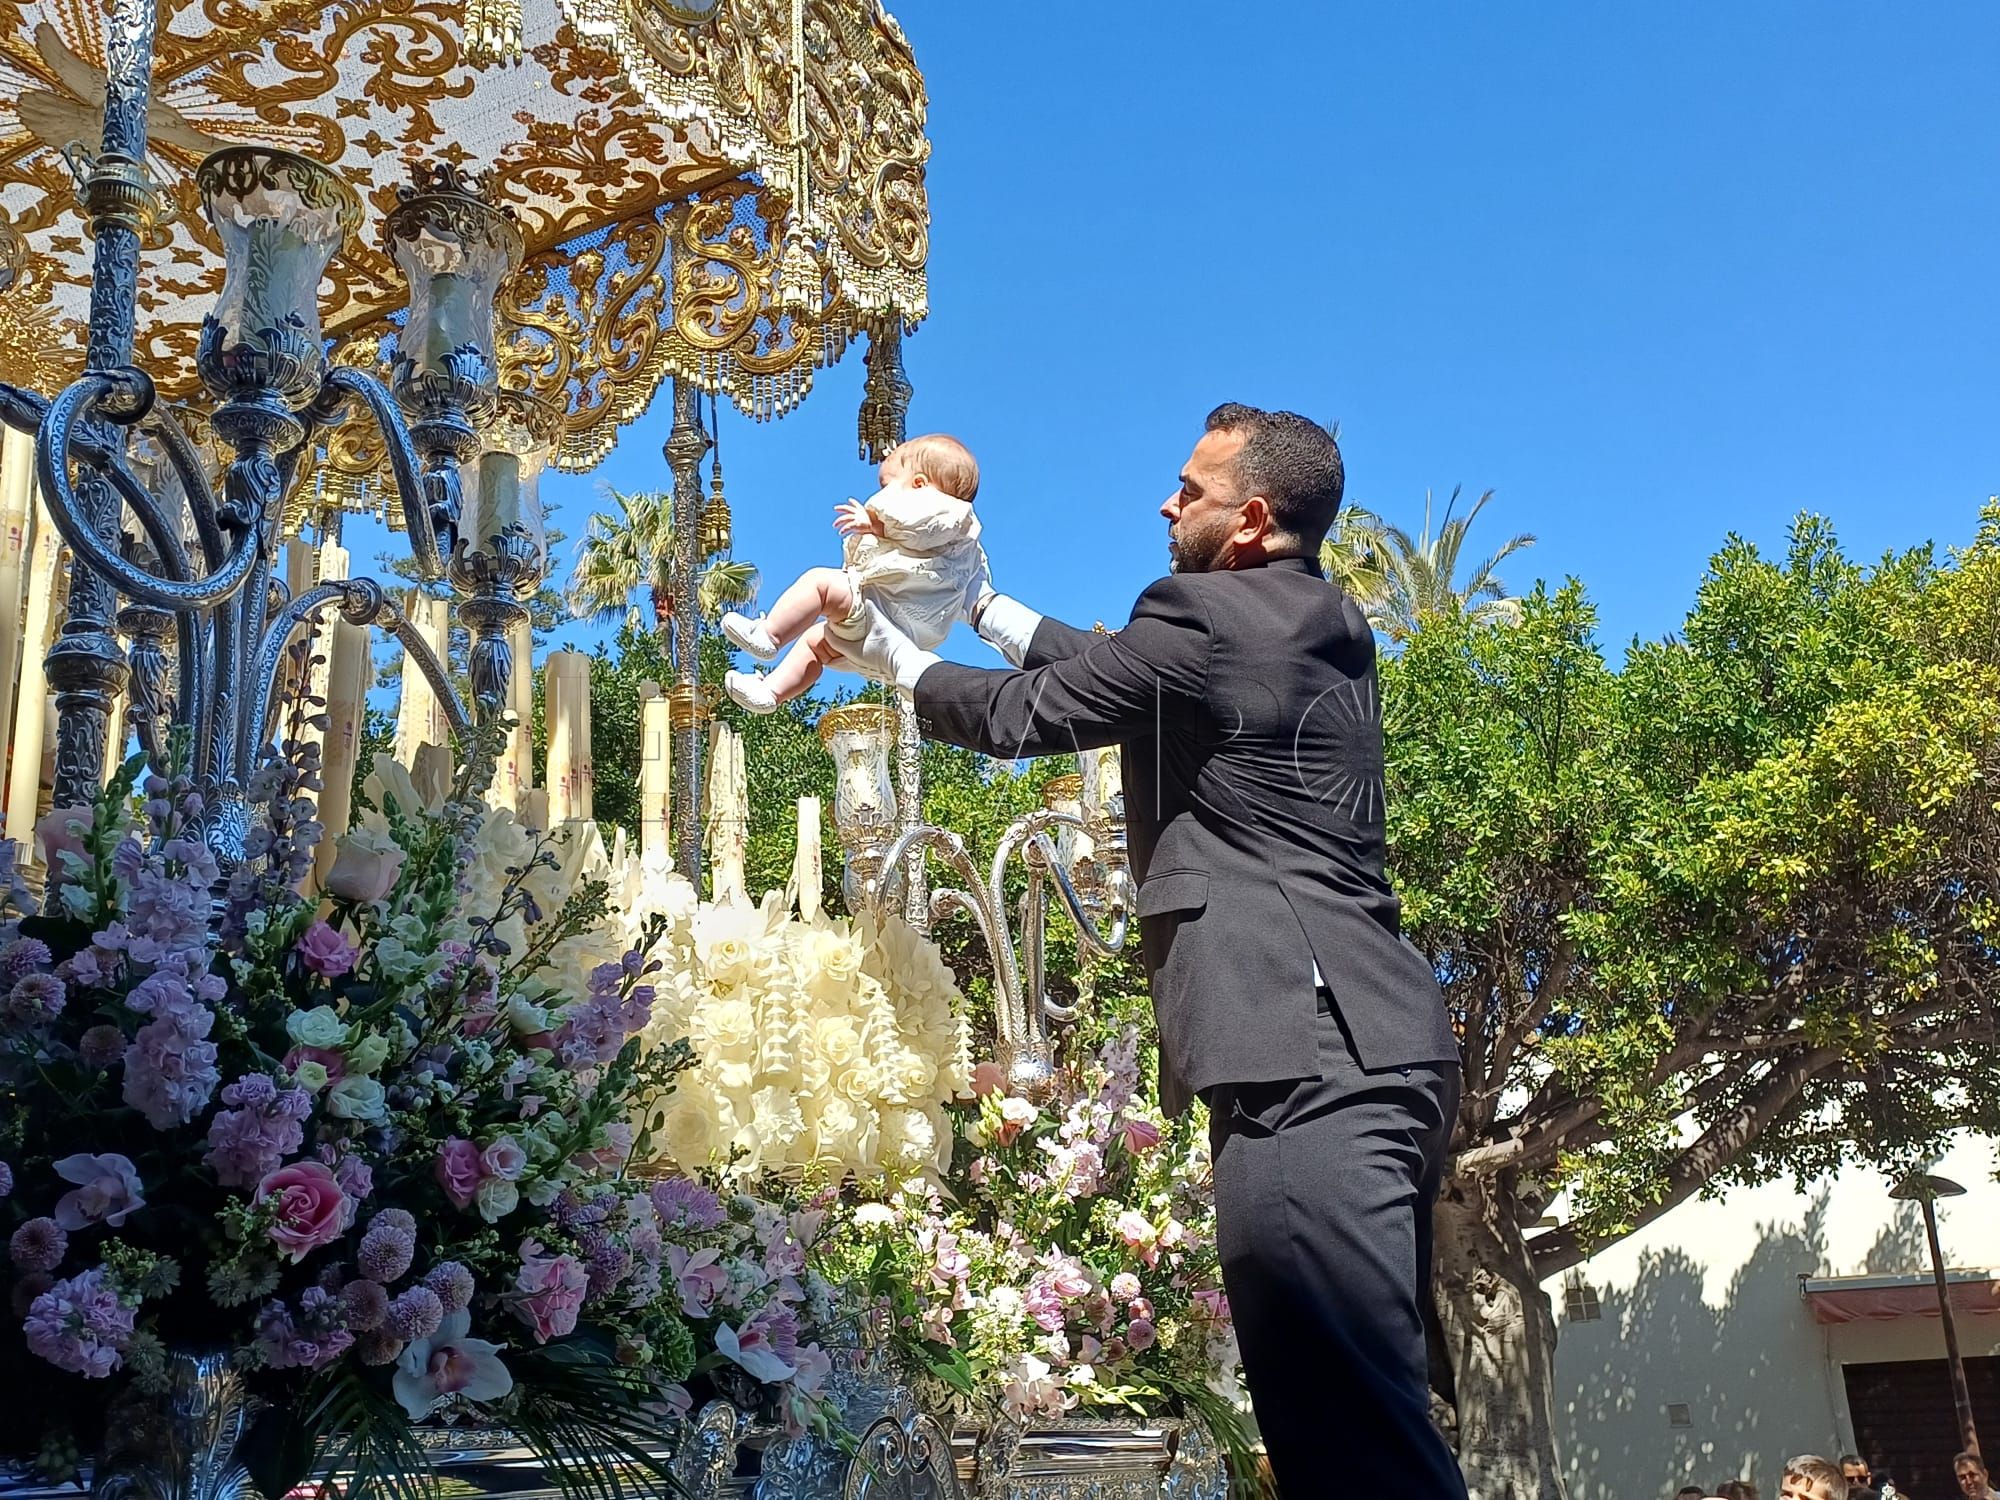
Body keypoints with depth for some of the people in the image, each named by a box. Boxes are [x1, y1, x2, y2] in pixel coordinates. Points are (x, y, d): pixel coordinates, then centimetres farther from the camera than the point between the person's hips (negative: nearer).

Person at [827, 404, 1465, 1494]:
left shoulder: (1202, 613, -6)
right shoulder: (1330, 628, 21)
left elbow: (1027, 715, 5)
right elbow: (1112, 671, 32)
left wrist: (898, 662, 23)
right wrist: (978, 605, 40)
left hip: (1304, 1060, -10)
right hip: (1382, 1049, 10)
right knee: (1372, 1408, 15)